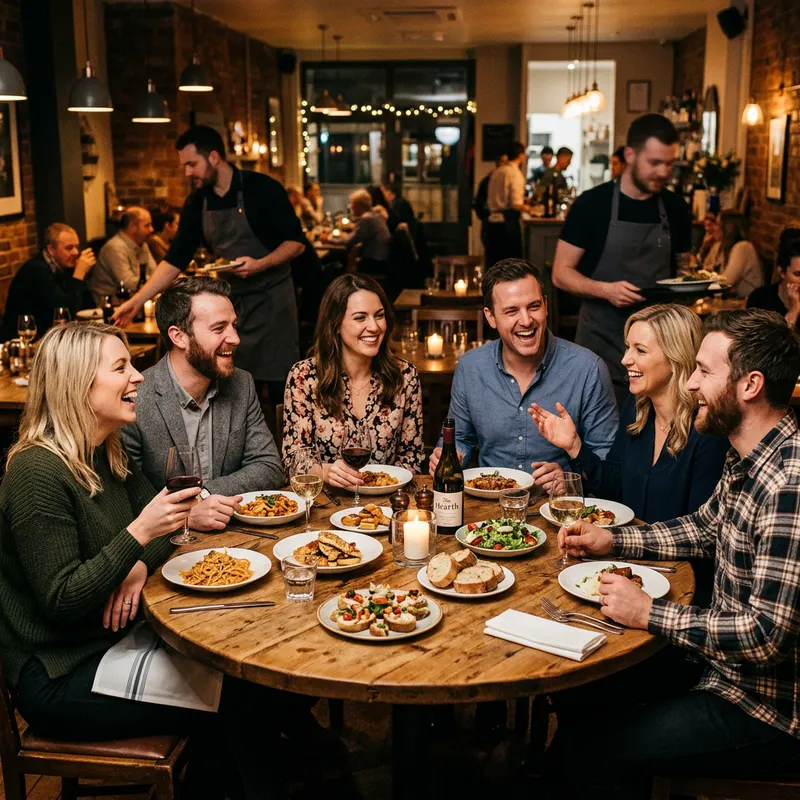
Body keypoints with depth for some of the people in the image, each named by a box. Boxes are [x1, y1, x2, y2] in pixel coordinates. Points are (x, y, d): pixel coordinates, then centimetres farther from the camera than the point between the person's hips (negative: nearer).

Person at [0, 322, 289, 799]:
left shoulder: (107, 454, 5)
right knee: (235, 700, -12)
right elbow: (61, 603, -22)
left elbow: (161, 527, 11)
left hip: (113, 638, 8)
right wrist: (138, 534, -30)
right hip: (59, 678, -8)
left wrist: (140, 566, -11)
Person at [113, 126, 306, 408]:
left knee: (281, 388, -1)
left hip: (271, 299, -4)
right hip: (230, 302, 5)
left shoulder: (261, 189, -12)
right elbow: (175, 260, 5)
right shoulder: (197, 203, 3)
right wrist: (137, 301, -1)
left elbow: (297, 242, -8)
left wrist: (260, 264, -23)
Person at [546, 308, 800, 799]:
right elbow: (705, 528, 19)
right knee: (593, 693, 17)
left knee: (581, 759, -10)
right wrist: (612, 541, 7)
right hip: (728, 665, 9)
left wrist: (649, 613, -21)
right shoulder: (748, 459, 2)